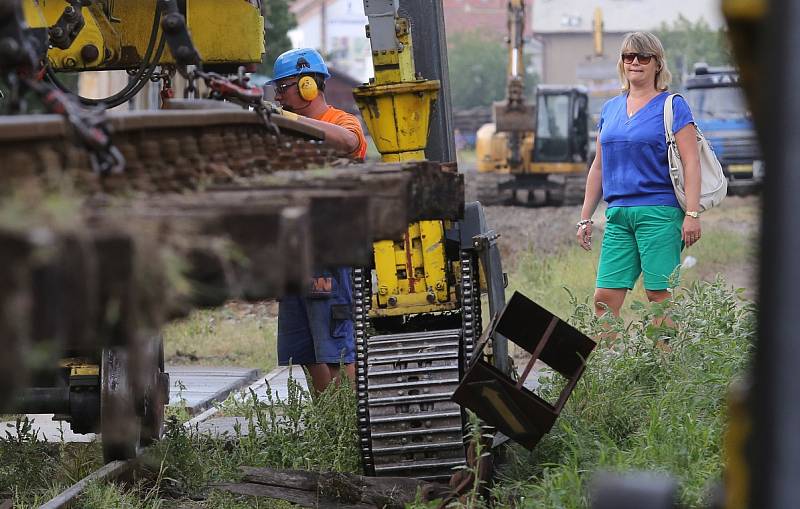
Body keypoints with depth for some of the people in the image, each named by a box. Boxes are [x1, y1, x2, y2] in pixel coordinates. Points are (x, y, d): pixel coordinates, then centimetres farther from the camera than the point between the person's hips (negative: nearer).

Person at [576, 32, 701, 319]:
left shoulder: (672, 106, 0)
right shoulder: (610, 109, 16)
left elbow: (691, 162, -6)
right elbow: (598, 167, 21)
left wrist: (692, 213, -15)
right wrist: (585, 218, 18)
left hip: (659, 211, -5)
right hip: (618, 214, 5)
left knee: (660, 296, -6)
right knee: (604, 299, -1)